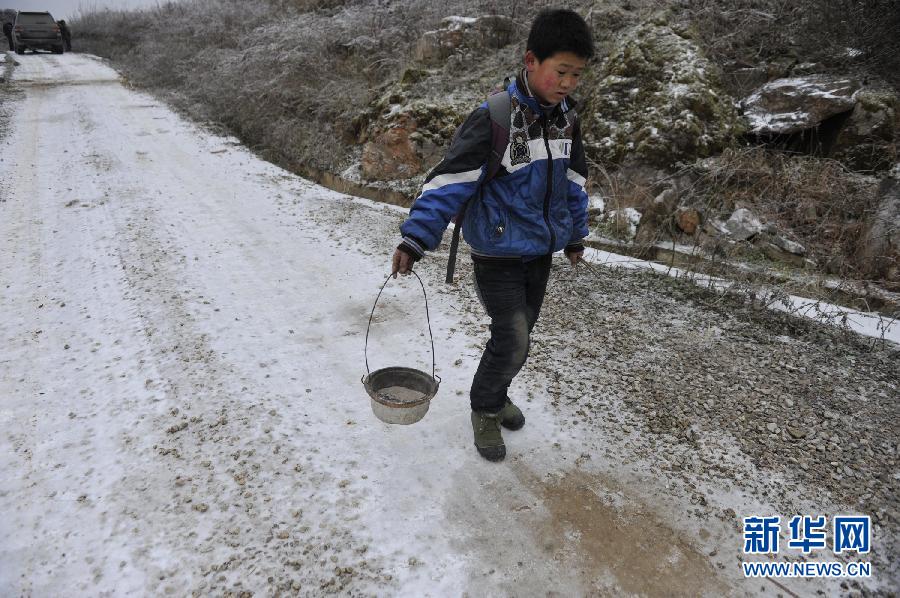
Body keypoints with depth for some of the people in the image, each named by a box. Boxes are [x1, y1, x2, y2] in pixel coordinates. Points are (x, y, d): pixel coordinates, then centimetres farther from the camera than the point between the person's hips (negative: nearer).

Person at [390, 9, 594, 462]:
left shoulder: (565, 119, 2)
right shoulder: (493, 119, -20)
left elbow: (572, 181, 15)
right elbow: (450, 180, -24)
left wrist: (575, 235, 22)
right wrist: (415, 238, -30)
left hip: (541, 251, 7)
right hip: (498, 254, -6)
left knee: (518, 335, 16)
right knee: (512, 342, -7)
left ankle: (497, 394, 42)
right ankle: (485, 410, 20)